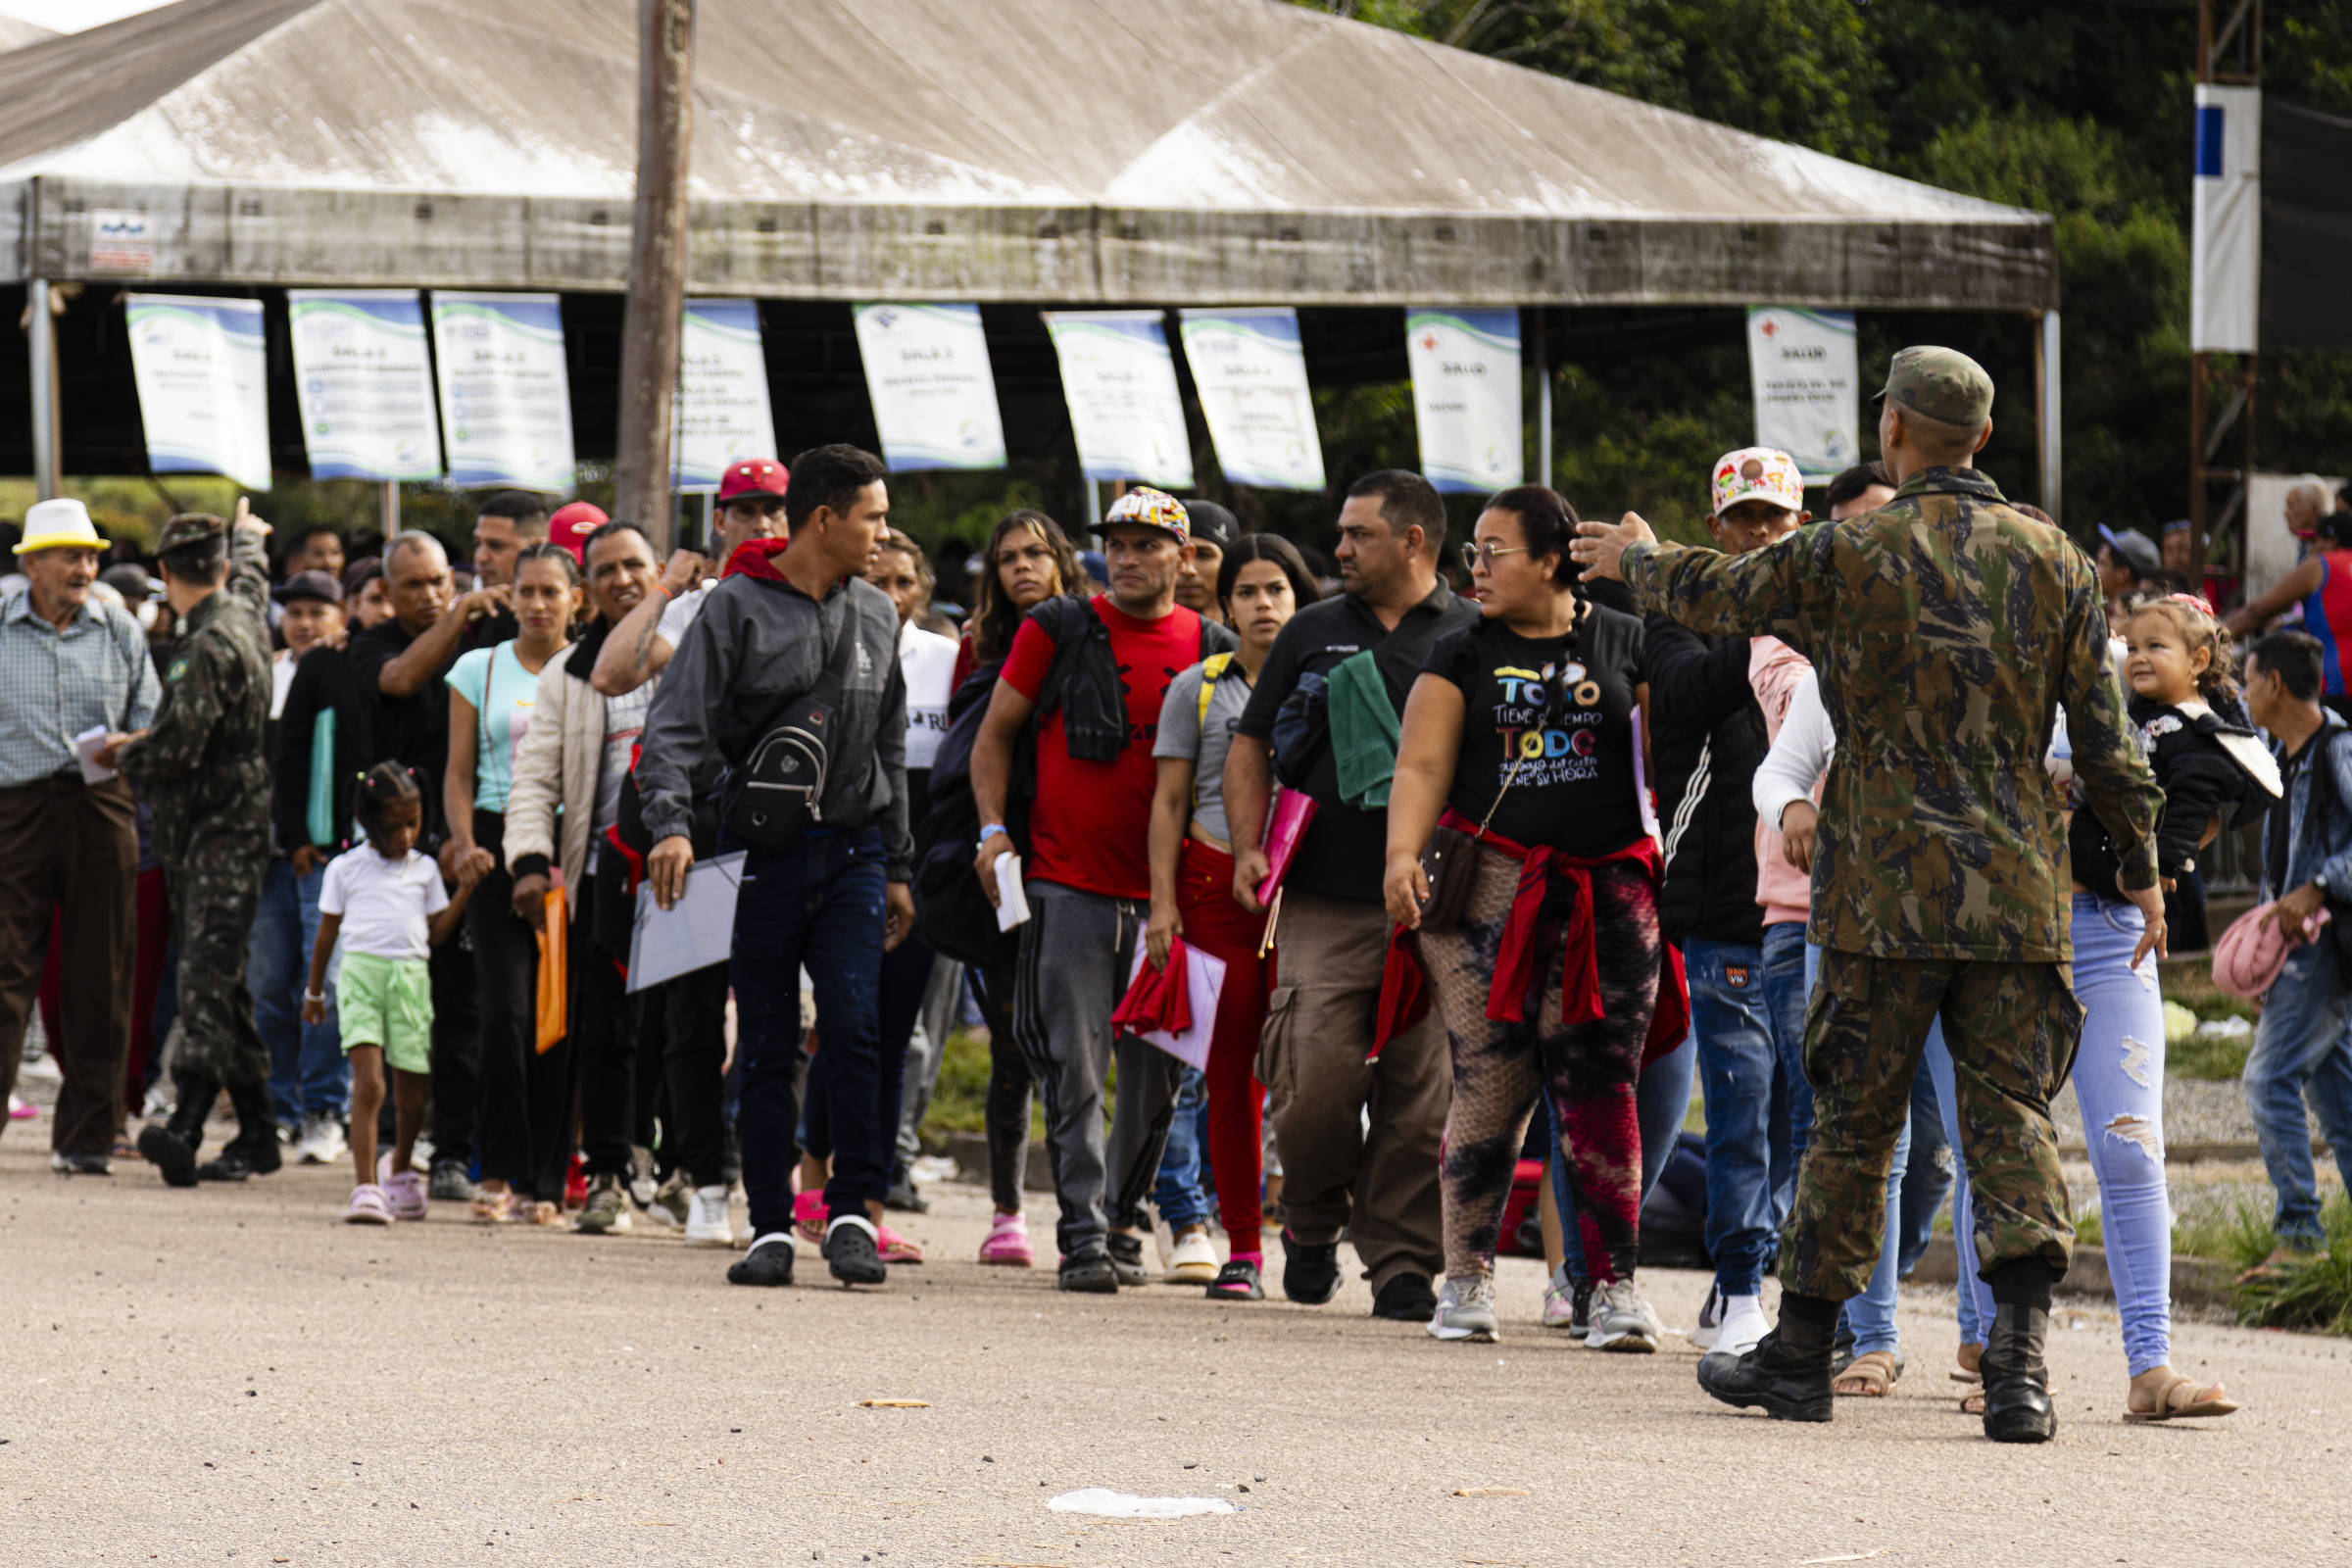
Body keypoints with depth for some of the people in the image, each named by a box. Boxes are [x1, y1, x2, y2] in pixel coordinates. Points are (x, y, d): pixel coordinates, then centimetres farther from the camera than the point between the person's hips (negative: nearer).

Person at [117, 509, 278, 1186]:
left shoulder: (207, 647, -17)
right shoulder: (244, 617, 12)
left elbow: (175, 748, -25)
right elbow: (251, 581, 39)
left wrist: (125, 753, -4)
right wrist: (249, 540, 61)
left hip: (219, 831, -9)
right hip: (226, 826, 9)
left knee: (208, 978, -19)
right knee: (219, 979, 9)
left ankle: (186, 1126, -32)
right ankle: (256, 1133, 10)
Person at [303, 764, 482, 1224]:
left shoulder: (425, 870, 14)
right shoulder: (345, 869, 7)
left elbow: (436, 933, 13)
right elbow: (328, 932, 14)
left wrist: (464, 890, 6)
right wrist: (314, 991, 18)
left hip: (411, 978, 3)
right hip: (361, 973, -3)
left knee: (411, 1092, 8)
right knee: (368, 1083, -16)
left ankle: (399, 1168, 36)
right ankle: (366, 1187, -18)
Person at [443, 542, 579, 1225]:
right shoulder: (480, 670, 10)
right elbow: (459, 772, 9)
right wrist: (464, 841, -8)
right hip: (499, 851, 0)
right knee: (506, 1012, -14)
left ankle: (544, 1181, 4)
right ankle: (497, 1169, -4)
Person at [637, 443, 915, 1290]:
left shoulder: (876, 615, 13)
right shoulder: (737, 607, -3)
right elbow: (677, 723, -9)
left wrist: (897, 867, 18)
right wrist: (672, 823, -25)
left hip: (852, 851, 3)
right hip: (763, 853, -3)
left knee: (856, 1025, -12)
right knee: (767, 1046, 1)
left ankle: (852, 1213, -7)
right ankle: (771, 1226, 7)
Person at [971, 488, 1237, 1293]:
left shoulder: (1213, 648, 8)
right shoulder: (1057, 630, 3)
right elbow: (995, 735, 9)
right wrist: (994, 828, -4)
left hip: (1166, 895, 2)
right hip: (1068, 886, -2)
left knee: (1157, 1075, 6)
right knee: (1076, 1071, -7)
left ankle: (1122, 1221, 22)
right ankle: (1083, 1234, -7)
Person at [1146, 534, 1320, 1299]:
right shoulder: (1197, 687, 11)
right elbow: (1170, 800, 10)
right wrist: (1164, 900, 0)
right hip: (1216, 879, 1)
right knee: (1230, 1066, -2)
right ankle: (1241, 1246, 1)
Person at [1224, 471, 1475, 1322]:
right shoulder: (1313, 633, 15)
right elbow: (1250, 745, 19)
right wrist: (1250, 848, 4)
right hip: (1324, 902, 1)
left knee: (1422, 1095, -4)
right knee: (1314, 1077, -10)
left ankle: (1402, 1261, 4)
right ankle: (1312, 1220, 14)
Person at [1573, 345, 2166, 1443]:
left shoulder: (1848, 554, -4)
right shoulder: (2053, 560, 3)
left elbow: (1712, 591, 13)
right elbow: (2104, 737, 4)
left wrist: (1634, 558, 34)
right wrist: (2142, 870, 14)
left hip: (1886, 894, -2)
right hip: (2018, 896, 2)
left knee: (1853, 1121, 8)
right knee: (2012, 1118, 0)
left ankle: (1802, 1352, 18)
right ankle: (2019, 1362, -14)